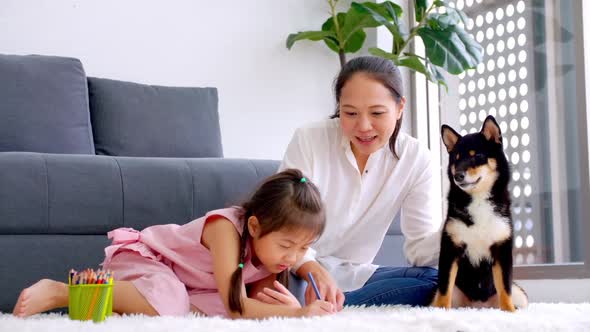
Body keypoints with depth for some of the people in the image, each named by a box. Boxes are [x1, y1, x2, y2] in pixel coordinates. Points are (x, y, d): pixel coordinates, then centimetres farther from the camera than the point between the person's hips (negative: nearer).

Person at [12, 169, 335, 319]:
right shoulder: (226, 227, -32)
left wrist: (289, 305, -28)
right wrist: (297, 313, -44)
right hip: (141, 257, -8)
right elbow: (236, 308, -35)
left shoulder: (270, 245, -9)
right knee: (168, 302, -38)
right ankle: (58, 292, -26)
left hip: (182, 284, 8)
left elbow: (257, 302, -6)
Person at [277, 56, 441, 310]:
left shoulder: (415, 158, -5)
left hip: (354, 276, 5)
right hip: (300, 272, -5)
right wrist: (316, 272, -38)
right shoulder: (308, 140, -12)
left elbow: (419, 248, -6)